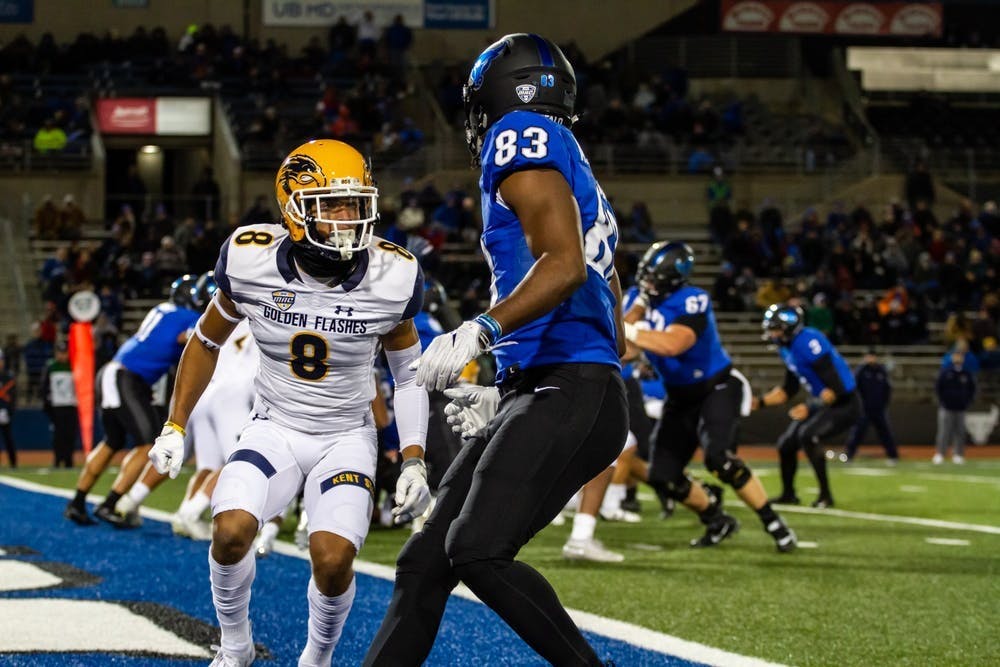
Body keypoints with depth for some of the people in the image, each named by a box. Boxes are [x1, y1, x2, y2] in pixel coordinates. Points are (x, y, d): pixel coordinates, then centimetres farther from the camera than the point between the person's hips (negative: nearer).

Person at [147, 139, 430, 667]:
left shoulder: (390, 278, -13)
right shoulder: (251, 262, -14)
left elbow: (408, 374, 2)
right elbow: (207, 342, 5)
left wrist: (414, 463, -6)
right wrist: (174, 428, 4)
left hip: (347, 438, 0)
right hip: (274, 429, 1)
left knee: (333, 558, -22)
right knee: (231, 530, -26)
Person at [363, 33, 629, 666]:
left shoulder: (524, 139, -1)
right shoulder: (578, 180, 27)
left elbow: (565, 264, -17)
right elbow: (613, 336, 27)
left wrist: (481, 330, -26)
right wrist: (503, 402, 31)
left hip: (566, 396, -10)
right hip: (539, 399, 10)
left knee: (478, 551, -24)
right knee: (425, 562, 6)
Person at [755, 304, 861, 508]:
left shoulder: (808, 343, -26)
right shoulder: (788, 347, 4)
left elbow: (836, 388, -27)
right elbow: (787, 391, 16)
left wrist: (811, 407, -33)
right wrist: (760, 402, 5)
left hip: (845, 404, -10)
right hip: (823, 403, 10)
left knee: (807, 435, -29)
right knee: (786, 443, 11)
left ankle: (825, 495, -18)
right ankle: (788, 494, 33)